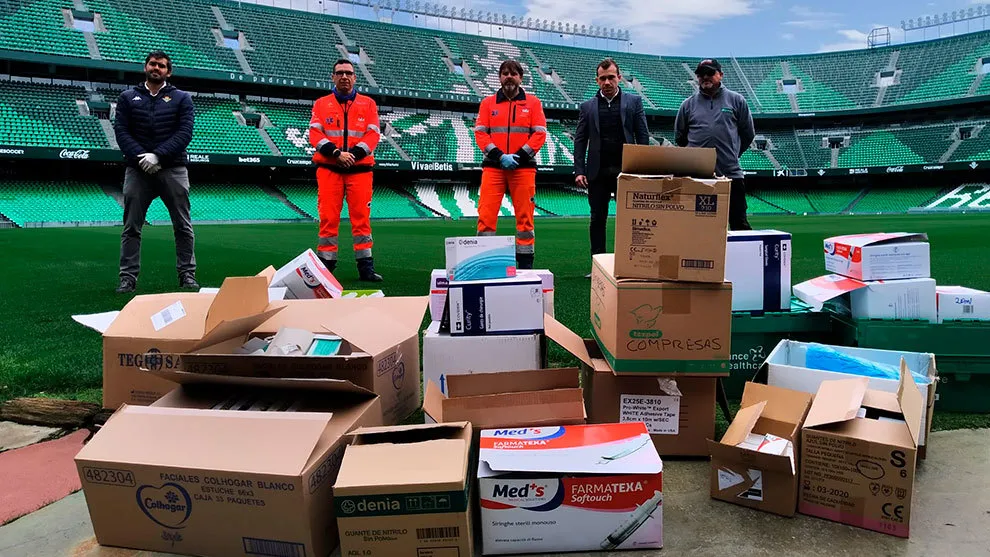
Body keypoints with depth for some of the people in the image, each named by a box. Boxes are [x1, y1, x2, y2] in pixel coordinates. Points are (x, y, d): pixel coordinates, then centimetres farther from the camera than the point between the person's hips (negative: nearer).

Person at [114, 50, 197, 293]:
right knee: (131, 226, 1)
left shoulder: (181, 98, 8)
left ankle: (187, 274, 9)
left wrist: (157, 155, -14)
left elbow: (185, 132, -4)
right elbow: (121, 131, 4)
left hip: (173, 170, -1)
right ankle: (128, 277, 6)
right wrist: (140, 156, -13)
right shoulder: (128, 97, 13)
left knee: (183, 225, 1)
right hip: (137, 170, 1)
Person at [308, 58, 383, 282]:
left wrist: (353, 154, -14)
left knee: (361, 218, -1)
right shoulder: (321, 104, 11)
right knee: (328, 218, -1)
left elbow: (373, 134, 1)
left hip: (360, 169, 0)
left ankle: (366, 266, 4)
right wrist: (336, 153, -15)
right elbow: (315, 134, 0)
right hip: (328, 169, 0)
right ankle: (326, 264, 6)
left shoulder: (368, 104, 11)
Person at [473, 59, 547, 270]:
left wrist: (520, 156, -10)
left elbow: (540, 133, 2)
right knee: (486, 215, -6)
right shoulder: (488, 103, 11)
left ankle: (525, 264, 10)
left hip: (523, 167, 0)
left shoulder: (533, 102, 10)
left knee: (524, 216, 2)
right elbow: (480, 133, 3)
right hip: (493, 166, 0)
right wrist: (499, 156, -11)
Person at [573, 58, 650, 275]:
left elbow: (643, 136, 4)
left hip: (626, 170, -1)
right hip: (598, 172, 1)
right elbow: (580, 140, 7)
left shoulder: (634, 101, 7)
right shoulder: (587, 106, 9)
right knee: (598, 220, 4)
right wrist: (579, 171, -4)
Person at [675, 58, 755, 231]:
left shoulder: (736, 100, 8)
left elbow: (748, 133, 14)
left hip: (730, 173, -1)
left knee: (739, 221, 1)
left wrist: (732, 153, 14)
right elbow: (679, 136, 18)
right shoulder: (688, 104, 10)